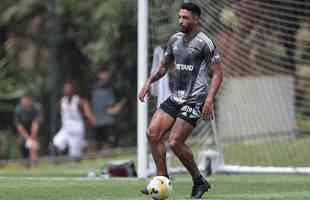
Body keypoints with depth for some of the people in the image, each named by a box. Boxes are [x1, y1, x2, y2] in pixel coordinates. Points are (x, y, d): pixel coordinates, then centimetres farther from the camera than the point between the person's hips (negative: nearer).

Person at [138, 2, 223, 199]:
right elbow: (164, 66, 22)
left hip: (194, 100, -7)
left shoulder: (205, 43, -9)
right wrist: (149, 82, 5)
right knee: (153, 133, -6)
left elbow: (218, 73, -9)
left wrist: (210, 99, -20)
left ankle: (199, 181, 5)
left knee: (175, 142, -14)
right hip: (175, 97, 7)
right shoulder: (175, 39, 12)